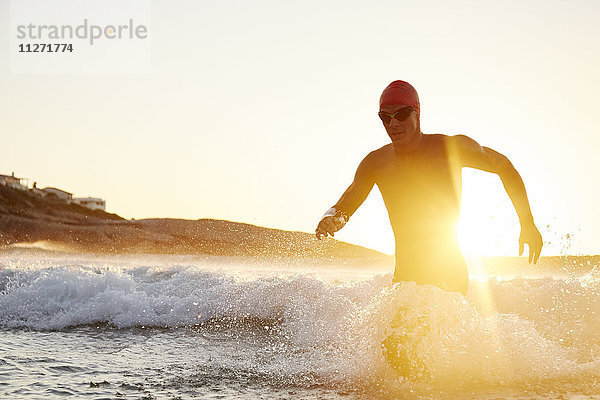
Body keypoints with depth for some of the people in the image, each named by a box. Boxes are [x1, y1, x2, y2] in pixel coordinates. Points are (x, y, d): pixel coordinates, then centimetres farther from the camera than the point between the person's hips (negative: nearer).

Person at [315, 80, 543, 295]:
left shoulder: (453, 148, -8)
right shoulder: (376, 163, 0)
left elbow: (504, 167, 5)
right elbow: (343, 207, 7)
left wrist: (527, 224, 3)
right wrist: (330, 220, -18)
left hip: (450, 274, -4)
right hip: (405, 276, 4)